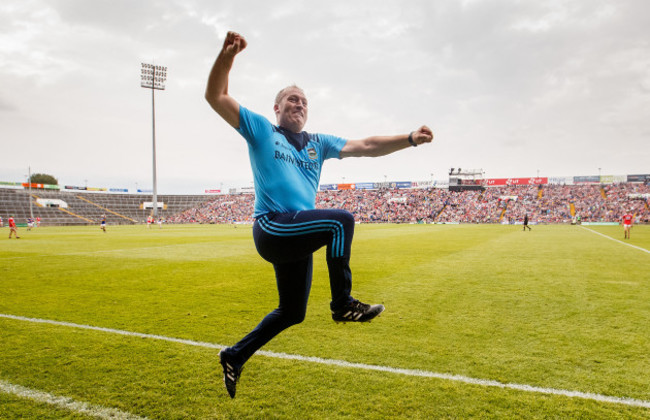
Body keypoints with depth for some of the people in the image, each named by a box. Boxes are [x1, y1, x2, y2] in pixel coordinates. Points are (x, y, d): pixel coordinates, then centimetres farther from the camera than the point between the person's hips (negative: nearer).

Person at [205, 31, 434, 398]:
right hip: (273, 228, -7)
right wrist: (227, 55, -18)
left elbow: (365, 147, 12)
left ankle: (236, 356, 31)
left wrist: (410, 139, 1)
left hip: (298, 239, 7)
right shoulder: (261, 129, 7)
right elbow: (216, 96, -1)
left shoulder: (318, 143, 19)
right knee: (341, 220, -25)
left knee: (292, 313, 13)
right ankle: (343, 303, -11)